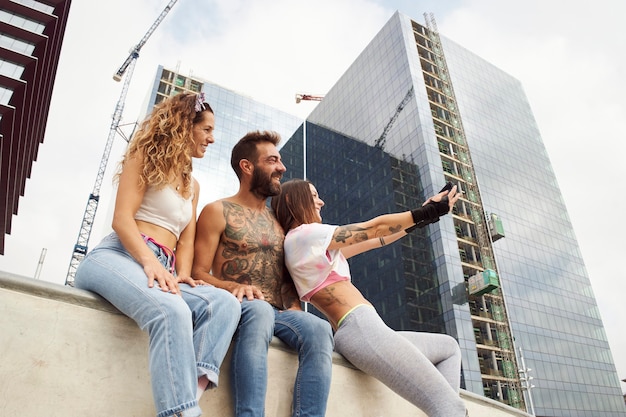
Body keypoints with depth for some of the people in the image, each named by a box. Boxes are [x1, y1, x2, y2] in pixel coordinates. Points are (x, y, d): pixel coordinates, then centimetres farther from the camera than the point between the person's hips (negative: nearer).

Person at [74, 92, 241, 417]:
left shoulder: (193, 185, 27)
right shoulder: (147, 157, 8)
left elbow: (186, 240, 16)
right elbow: (122, 219, -6)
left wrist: (182, 274, -4)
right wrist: (150, 262, -22)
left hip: (161, 270, 6)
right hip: (117, 256, -6)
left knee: (225, 303, -25)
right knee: (172, 311, -38)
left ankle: (190, 390, -38)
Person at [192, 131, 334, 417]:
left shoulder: (278, 221, 22)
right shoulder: (218, 212, 5)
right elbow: (198, 274, -2)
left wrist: (294, 310, 0)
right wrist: (234, 287, -23)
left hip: (279, 314, 5)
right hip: (237, 307, -4)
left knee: (319, 330, -28)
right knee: (259, 310, -39)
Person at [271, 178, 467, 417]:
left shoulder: (315, 245, 24)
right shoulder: (303, 234, -5)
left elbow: (374, 241, 24)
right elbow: (376, 227, -3)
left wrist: (419, 218, 23)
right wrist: (428, 212, 6)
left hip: (361, 331, 11)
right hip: (361, 328, -11)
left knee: (449, 347, 22)